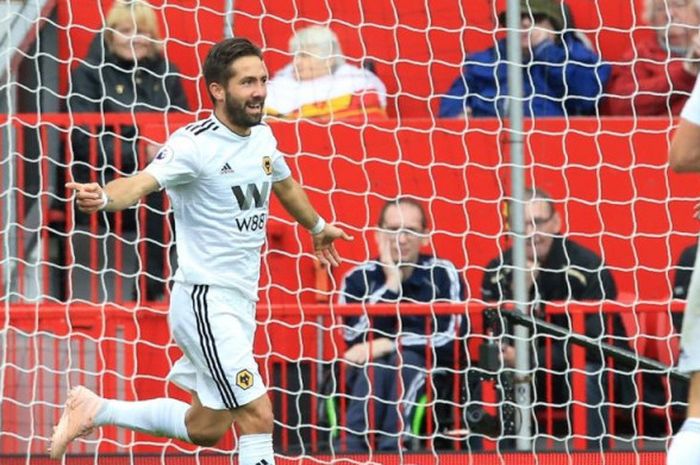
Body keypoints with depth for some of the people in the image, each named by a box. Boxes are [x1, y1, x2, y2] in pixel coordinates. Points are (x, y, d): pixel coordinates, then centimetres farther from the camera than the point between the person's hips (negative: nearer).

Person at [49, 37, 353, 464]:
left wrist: (318, 227, 46)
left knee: (205, 429, 15)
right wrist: (104, 197, -56)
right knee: (257, 415, -16)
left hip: (241, 301, 8)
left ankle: (93, 410, 31)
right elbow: (142, 183, -33)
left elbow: (284, 183, 28)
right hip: (206, 301, -8)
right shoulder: (195, 144, -17)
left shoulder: (263, 137, 7)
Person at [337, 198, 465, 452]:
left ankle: (390, 448, -45)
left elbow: (448, 339, -14)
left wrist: (388, 345, -21)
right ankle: (355, 448, -45)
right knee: (372, 365, -31)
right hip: (367, 373, 1)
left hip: (429, 374, -1)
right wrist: (391, 284, -18)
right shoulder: (359, 278, -2)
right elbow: (356, 338, -16)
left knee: (404, 361, -32)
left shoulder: (442, 275, -5)